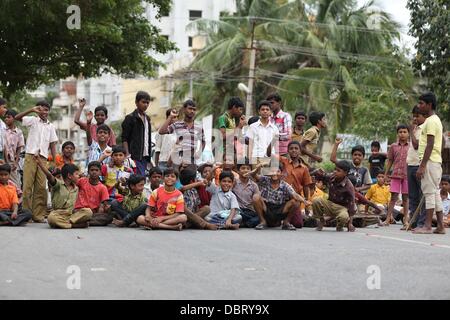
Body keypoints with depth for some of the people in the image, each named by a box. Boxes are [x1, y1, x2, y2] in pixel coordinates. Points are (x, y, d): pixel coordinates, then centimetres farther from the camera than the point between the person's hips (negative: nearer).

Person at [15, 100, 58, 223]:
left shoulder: (51, 126, 17)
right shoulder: (33, 121, 6)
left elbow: (53, 145, 15)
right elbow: (17, 118, -9)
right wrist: (31, 110, -19)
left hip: (43, 158, 3)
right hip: (30, 155, -3)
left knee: (41, 187, -2)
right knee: (28, 185, -6)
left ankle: (38, 215, 3)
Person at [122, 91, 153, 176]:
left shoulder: (147, 119, 18)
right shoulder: (130, 118, -4)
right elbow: (124, 139, -7)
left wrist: (149, 156, 17)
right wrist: (127, 155, -16)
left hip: (145, 156, 7)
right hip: (135, 156, -7)